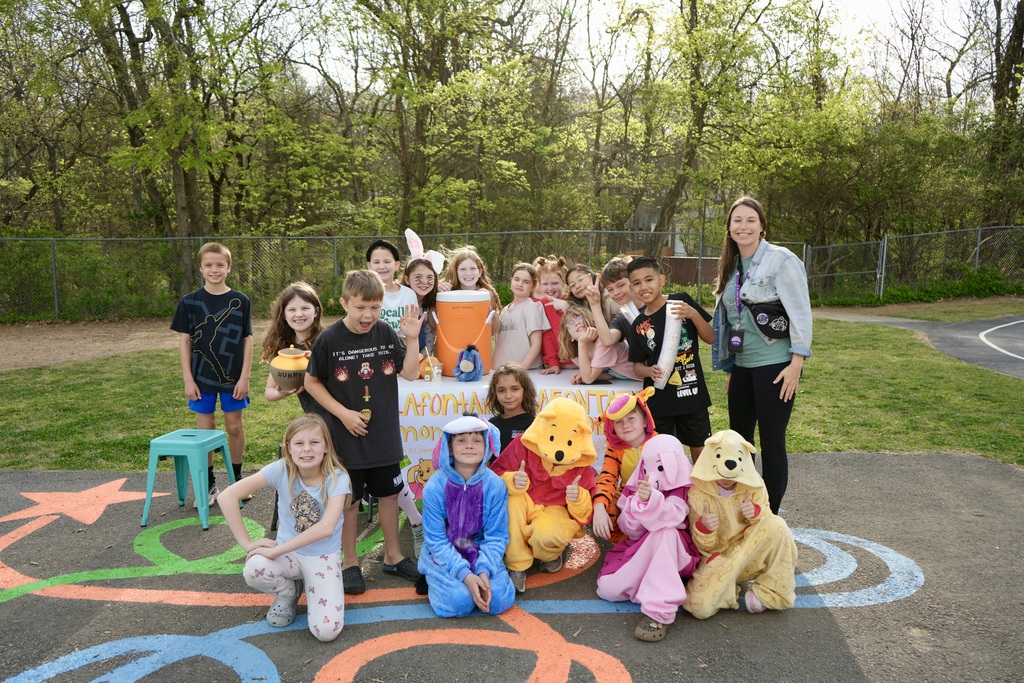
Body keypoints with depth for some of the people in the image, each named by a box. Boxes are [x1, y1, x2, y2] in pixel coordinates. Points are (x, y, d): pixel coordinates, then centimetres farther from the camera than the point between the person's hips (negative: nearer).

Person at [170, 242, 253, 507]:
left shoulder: (240, 301, -3)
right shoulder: (190, 302, -3)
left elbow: (247, 340, -1)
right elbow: (184, 341, 0)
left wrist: (244, 377, -6)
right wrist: (188, 379, -4)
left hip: (233, 377, 0)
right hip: (202, 378, 0)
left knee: (235, 427, 9)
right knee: (205, 428, 7)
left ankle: (237, 480, 25)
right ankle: (208, 484, 21)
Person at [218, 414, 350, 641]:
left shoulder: (336, 478, -19)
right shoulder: (282, 469, -15)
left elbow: (326, 527, -31)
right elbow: (228, 496, -20)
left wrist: (276, 550, -30)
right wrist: (247, 543, -22)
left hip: (323, 557, -2)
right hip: (288, 552, 2)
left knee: (326, 631, -21)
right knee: (254, 570, -33)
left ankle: (310, 588, 12)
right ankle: (289, 591, 3)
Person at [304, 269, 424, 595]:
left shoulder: (386, 333, -4)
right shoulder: (329, 339, -13)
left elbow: (410, 374, -3)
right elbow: (311, 382, -5)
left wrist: (412, 338, -16)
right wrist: (343, 413, -13)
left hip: (385, 434, 4)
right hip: (347, 437, -3)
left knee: (389, 493, 16)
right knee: (349, 500, 9)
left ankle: (393, 556, 33)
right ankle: (350, 564, 26)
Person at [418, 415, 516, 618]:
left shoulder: (495, 485, -13)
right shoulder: (435, 486, -17)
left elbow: (496, 537, -8)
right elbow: (437, 540, -14)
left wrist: (484, 571, -25)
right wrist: (465, 574, -25)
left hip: (480, 553, 2)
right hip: (444, 555, -1)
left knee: (498, 600, -22)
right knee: (459, 601, -26)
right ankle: (436, 581, 8)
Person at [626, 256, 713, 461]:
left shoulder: (682, 301, -5)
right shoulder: (638, 325, 0)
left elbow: (710, 338, -4)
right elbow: (637, 365, 7)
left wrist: (693, 314, -20)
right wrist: (649, 371, -16)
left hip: (691, 392, -1)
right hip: (658, 398, 1)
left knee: (700, 449, 11)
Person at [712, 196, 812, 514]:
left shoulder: (781, 260, -9)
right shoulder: (732, 267, 13)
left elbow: (800, 312, -13)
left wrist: (796, 363, -18)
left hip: (775, 365, -7)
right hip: (742, 366, 7)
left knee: (771, 442, 0)